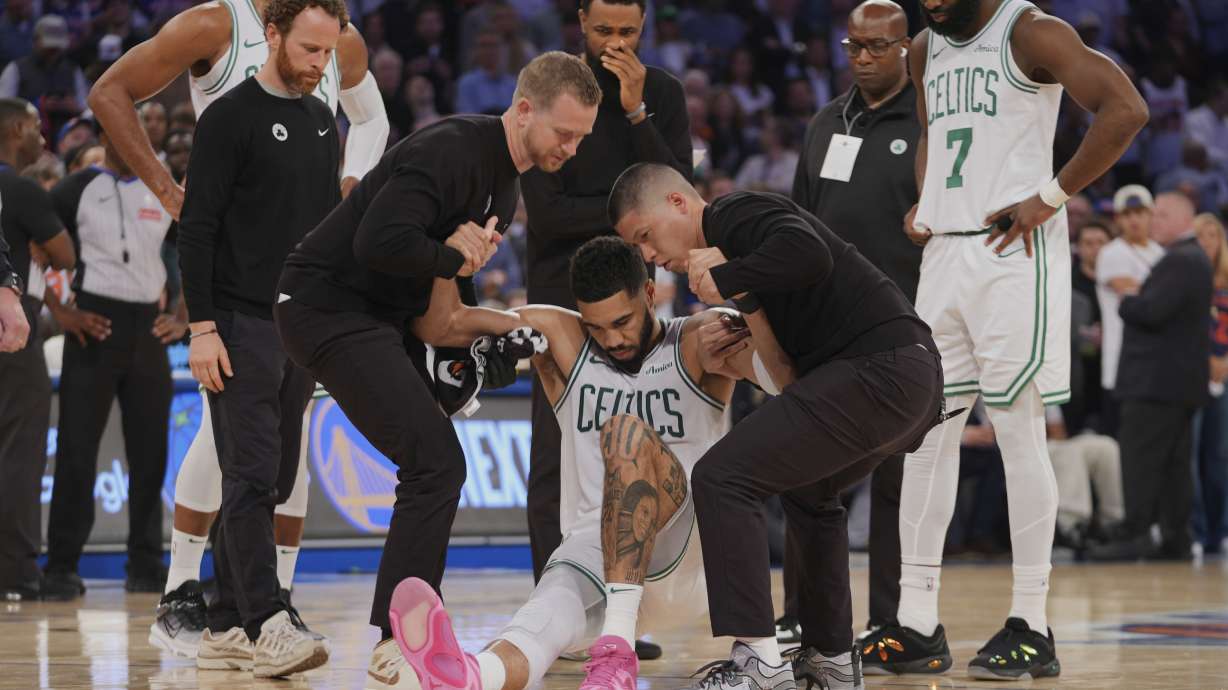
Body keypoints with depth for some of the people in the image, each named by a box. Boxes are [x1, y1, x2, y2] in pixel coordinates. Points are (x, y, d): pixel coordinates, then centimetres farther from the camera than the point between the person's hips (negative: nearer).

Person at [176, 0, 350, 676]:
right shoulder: (230, 118, -7)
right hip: (241, 326, -7)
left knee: (272, 484, 7)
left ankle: (226, 628, 12)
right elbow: (197, 228, -10)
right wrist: (202, 327, -16)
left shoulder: (323, 122, 15)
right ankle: (267, 625, -17)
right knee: (252, 478, -12)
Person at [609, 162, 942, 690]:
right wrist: (743, 299, 3)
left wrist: (726, 280, -14)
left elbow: (810, 254, -27)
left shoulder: (736, 215, -5)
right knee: (807, 488, 35)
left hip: (877, 370, -11)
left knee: (722, 478, -14)